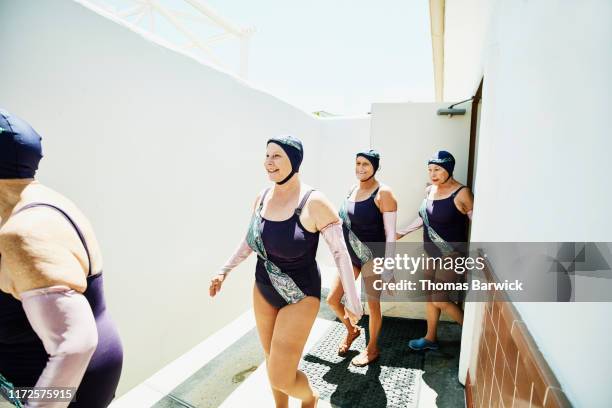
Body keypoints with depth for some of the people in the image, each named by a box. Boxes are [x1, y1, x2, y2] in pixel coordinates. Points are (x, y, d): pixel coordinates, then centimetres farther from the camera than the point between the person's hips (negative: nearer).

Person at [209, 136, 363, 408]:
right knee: (272, 361, 21)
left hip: (300, 296, -6)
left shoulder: (314, 203, -22)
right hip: (263, 291, 6)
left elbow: (340, 253, -16)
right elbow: (250, 240, 12)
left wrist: (352, 301, -12)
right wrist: (225, 270, 14)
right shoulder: (262, 197, -4)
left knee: (280, 378, -3)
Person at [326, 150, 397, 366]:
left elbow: (390, 234, -16)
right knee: (332, 299, 9)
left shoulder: (383, 194, -15)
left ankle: (372, 348, 34)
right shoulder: (352, 189, 6)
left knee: (373, 304, 10)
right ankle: (351, 330, 38)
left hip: (373, 257, -6)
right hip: (351, 255, 7)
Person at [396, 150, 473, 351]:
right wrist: (402, 232, 14)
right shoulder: (429, 190, 3)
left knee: (439, 299, -6)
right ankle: (430, 338, 32)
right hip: (433, 253, 7)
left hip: (452, 254, -7)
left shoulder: (461, 193, -17)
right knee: (430, 296, 15)